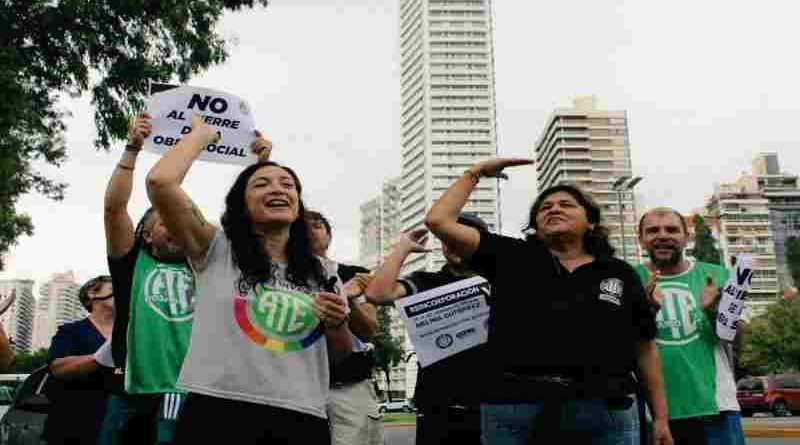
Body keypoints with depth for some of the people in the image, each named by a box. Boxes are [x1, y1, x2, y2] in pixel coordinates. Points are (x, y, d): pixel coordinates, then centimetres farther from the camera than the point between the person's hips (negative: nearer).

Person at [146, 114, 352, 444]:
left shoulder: (320, 274, 12)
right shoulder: (216, 249, 3)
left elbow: (341, 354, 19)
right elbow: (160, 182, -11)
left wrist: (337, 323, -3)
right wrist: (202, 133, 6)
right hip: (219, 411, -3)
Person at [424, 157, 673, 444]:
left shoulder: (620, 274, 14)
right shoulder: (510, 258, 9)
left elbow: (645, 347, 15)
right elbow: (439, 221, 4)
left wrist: (660, 418, 12)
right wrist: (475, 173, 12)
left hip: (606, 411, 1)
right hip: (516, 409, -1)